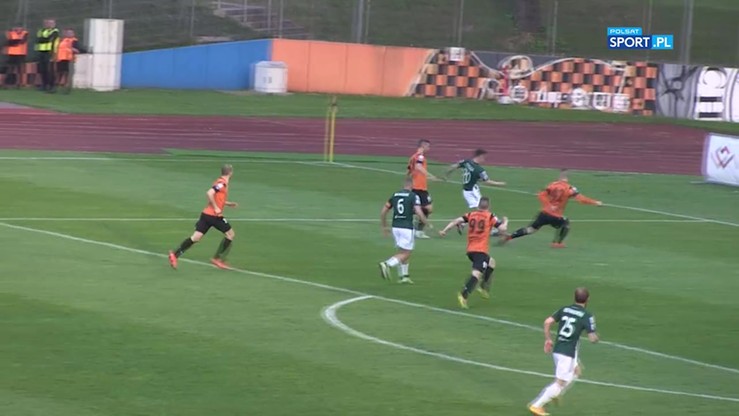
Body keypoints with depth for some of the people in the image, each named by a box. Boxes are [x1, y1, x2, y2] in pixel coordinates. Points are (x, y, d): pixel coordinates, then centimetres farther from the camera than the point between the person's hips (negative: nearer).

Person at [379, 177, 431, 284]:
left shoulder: (395, 195, 10)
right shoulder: (414, 196, -6)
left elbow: (383, 211, 10)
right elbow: (419, 213, -15)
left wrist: (384, 226, 22)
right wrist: (428, 224, 2)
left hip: (395, 227, 6)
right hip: (407, 228, -6)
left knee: (403, 252, 19)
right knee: (405, 254, -1)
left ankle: (404, 276, 18)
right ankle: (387, 264, -22)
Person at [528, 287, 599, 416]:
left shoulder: (564, 309, 8)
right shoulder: (587, 316, -9)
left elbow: (547, 322, 0)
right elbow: (592, 338, -13)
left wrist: (548, 340, 10)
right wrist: (596, 337, 11)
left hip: (557, 350, 8)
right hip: (568, 353, -8)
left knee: (577, 370, 29)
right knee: (560, 383, -2)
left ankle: (556, 395, 25)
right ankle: (537, 405, -6)